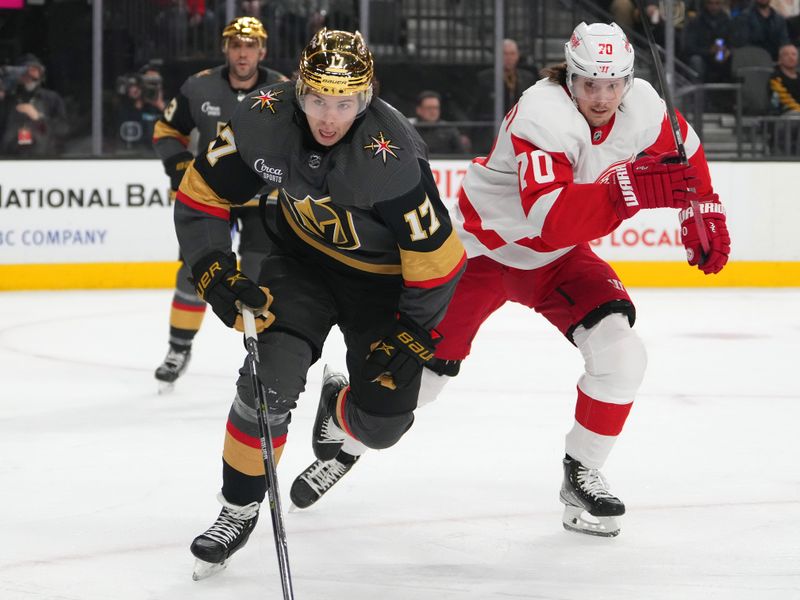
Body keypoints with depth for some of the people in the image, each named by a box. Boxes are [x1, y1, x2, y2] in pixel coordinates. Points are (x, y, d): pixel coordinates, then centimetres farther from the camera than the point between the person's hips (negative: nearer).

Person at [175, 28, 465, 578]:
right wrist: (215, 270, -21)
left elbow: (437, 259, -25)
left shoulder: (391, 155, -35)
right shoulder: (264, 120, -24)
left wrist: (411, 337, -18)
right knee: (272, 372, -20)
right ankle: (240, 510, -3)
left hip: (384, 277, -2)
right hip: (303, 258, 2)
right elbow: (200, 198, -10)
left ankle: (339, 413, 35)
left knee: (382, 421, -4)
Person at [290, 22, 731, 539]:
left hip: (558, 259, 5)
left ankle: (582, 474, 2)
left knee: (620, 352, -16)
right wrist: (631, 190, -53)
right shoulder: (542, 115, -33)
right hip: (484, 245, -5)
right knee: (423, 365, -3)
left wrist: (705, 213, 6)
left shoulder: (643, 106, -13)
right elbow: (549, 217, -45)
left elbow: (685, 152, 11)